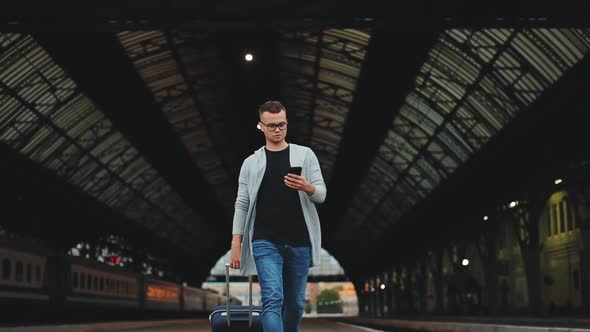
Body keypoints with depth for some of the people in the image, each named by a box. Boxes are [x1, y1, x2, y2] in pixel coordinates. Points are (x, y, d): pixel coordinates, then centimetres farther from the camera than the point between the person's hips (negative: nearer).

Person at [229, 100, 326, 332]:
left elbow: (321, 195, -1)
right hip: (265, 243, -1)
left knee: (295, 303, 10)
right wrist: (236, 244, -2)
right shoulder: (251, 163, 8)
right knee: (273, 299, -16)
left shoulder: (305, 155, 6)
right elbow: (242, 204, 6)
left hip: (299, 243, 1)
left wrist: (307, 187, -25)